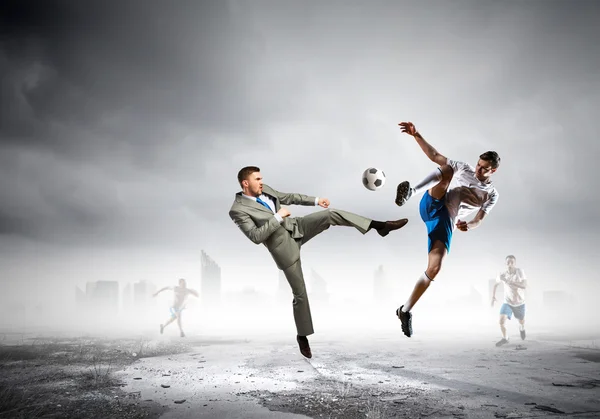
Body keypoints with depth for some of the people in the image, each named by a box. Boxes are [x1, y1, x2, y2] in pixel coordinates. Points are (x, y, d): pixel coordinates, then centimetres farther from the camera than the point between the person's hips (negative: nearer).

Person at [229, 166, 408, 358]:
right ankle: (302, 335, 20)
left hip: (296, 227, 6)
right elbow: (256, 237, -24)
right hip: (283, 247, -6)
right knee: (299, 293, 1)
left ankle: (379, 225, -17)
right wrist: (277, 217, -21)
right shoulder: (238, 210, -15)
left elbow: (288, 197, 18)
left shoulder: (264, 190, 5)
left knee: (331, 214, -16)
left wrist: (315, 200, 15)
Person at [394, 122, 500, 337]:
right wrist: (416, 135, -1)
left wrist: (468, 225, -19)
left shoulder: (492, 194, 13)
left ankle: (405, 310, -4)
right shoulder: (463, 168, 14)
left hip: (446, 220, 0)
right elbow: (435, 156, 11)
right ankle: (411, 191, -49)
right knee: (446, 170, -24)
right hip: (432, 206, 0)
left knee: (434, 268, -17)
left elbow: (479, 220, 6)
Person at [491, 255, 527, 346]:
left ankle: (522, 328, 60)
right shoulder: (502, 275, -18)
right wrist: (493, 296, -1)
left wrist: (509, 281, -42)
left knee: (521, 321, 21)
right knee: (502, 319, -19)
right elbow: (496, 284, 4)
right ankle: (505, 338, 5)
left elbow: (524, 285, -35)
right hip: (507, 302, 0)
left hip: (519, 302, 0)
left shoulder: (520, 271, -23)